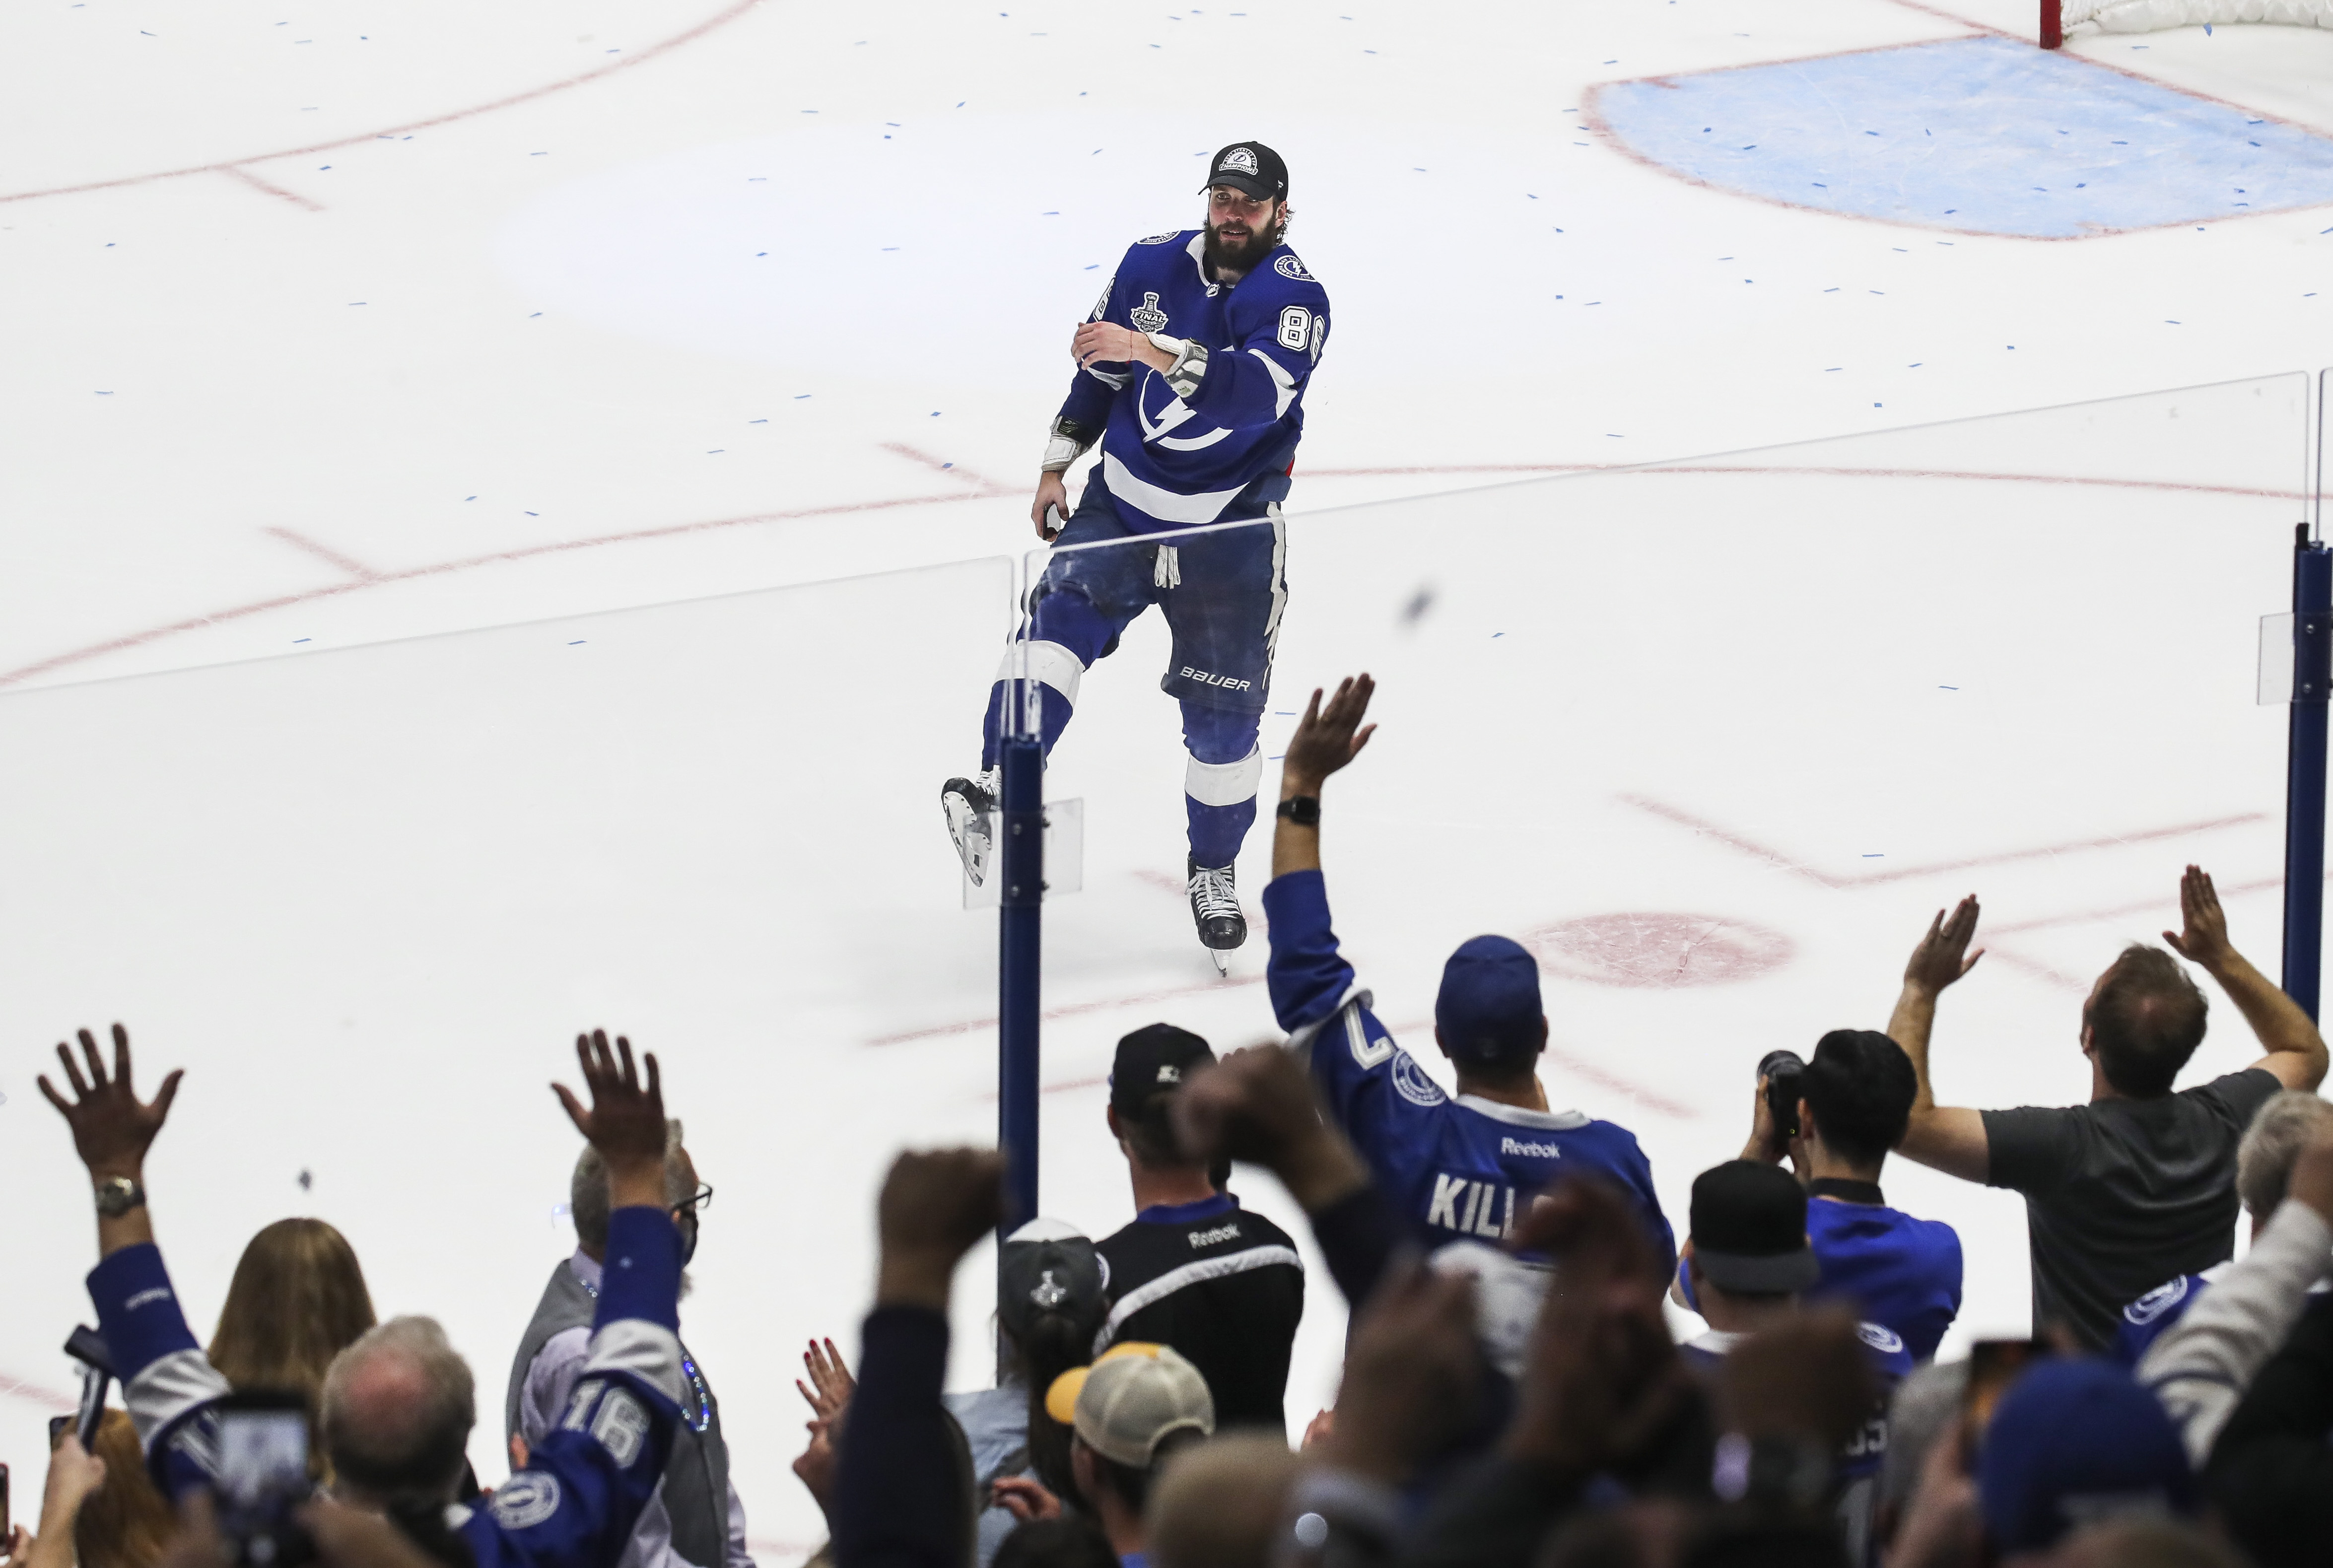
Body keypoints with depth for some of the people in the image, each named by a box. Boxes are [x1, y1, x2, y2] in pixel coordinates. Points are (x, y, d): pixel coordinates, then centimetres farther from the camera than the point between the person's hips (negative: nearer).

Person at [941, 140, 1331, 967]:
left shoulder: (1293, 298, -15)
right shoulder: (1153, 262, -1)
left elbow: (1256, 393, -34)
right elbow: (1099, 370, 14)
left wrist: (1152, 351, -44)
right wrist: (1057, 464, 12)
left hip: (1228, 525, -3)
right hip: (1124, 496, 3)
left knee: (1224, 709, 2)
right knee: (1062, 614, -24)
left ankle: (1213, 868, 24)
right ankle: (999, 789, -35)